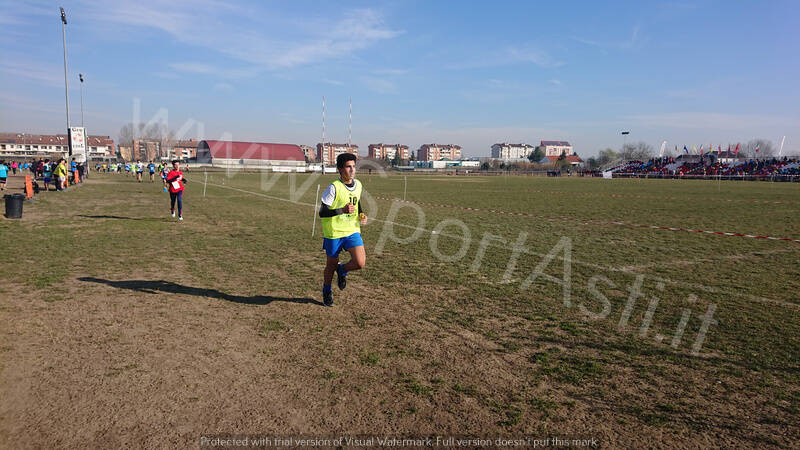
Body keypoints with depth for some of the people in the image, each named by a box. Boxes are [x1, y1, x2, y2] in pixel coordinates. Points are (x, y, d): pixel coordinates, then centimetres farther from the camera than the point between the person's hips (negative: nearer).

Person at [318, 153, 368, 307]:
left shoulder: (358, 185, 3)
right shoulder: (334, 188, -17)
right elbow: (322, 212, -16)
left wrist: (361, 214, 5)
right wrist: (343, 210, -27)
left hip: (352, 231, 4)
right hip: (334, 232, -4)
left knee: (360, 262, -12)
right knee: (331, 265, 11)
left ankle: (342, 271, 22)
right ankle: (326, 292, 39)